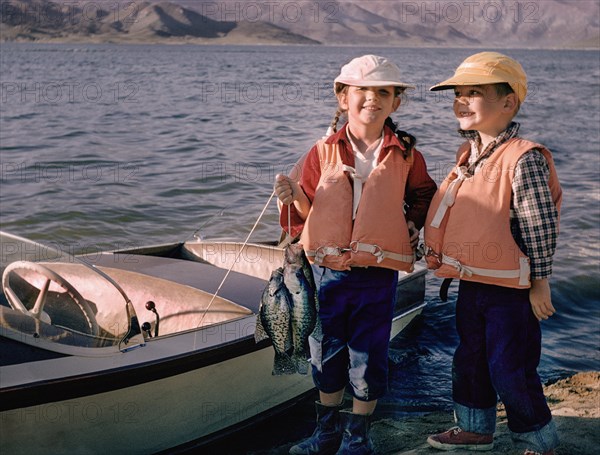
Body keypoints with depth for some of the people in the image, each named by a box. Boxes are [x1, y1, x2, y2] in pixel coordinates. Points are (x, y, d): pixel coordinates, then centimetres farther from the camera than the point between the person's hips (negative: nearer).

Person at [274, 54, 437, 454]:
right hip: (327, 272, 2)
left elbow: (424, 195, 20)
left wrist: (413, 225, 4)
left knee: (367, 358, 6)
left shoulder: (405, 155, 2)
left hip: (378, 274, -1)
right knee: (325, 354, 13)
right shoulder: (323, 152, 3)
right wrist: (293, 198, -13)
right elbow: (306, 215, 6)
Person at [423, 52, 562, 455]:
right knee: (470, 361, 20)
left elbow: (540, 226, -18)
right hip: (472, 283, 9)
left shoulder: (524, 159, -20)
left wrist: (539, 284, -15)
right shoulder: (470, 154, 7)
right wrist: (451, 262, 19)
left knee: (510, 371, 2)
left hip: (511, 290, -8)